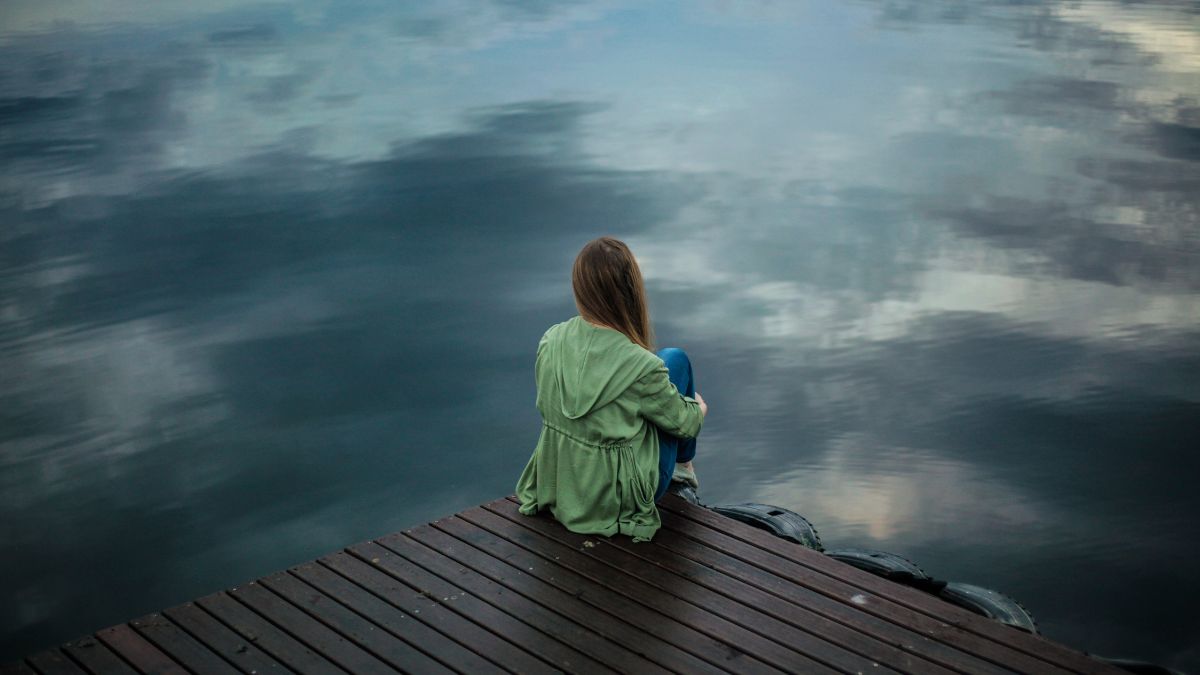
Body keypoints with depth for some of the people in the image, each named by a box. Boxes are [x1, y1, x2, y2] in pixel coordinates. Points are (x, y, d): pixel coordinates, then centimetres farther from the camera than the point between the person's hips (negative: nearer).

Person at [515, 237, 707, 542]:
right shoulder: (641, 367, -28)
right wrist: (699, 408, 16)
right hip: (619, 499, -5)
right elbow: (683, 422, -10)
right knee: (675, 360, 9)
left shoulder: (550, 341, -13)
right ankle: (683, 464, 34)